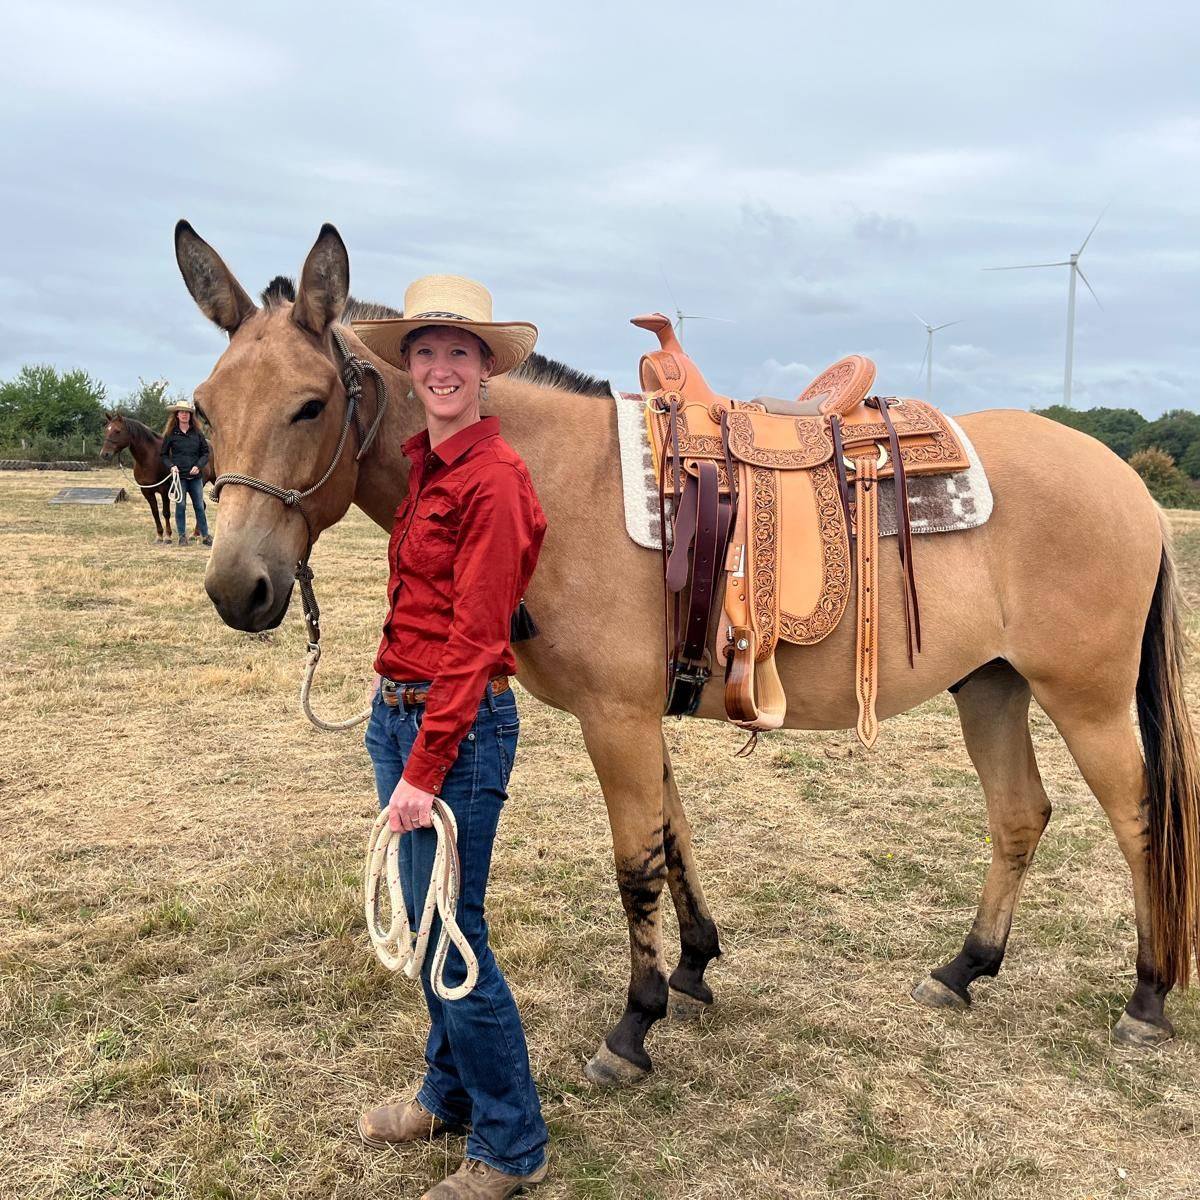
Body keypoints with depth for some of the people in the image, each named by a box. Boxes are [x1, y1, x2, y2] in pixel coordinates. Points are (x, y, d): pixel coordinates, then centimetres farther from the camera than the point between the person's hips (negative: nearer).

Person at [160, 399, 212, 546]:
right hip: (179, 475, -1)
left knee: (199, 506, 6)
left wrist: (199, 465, -9)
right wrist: (171, 466, -12)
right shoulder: (170, 434, 2)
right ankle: (182, 536, 11)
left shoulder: (197, 433, 5)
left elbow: (205, 452, 8)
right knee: (180, 505, 2)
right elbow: (164, 455, 6)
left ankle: (205, 536, 13)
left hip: (195, 475, 2)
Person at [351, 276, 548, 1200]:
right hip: (397, 709, 9)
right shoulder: (423, 463, 11)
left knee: (451, 936, 1)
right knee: (426, 921, 20)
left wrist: (426, 769, -19)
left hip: (460, 724, -9)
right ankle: (451, 1095, 40)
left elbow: (475, 640, -19)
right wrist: (391, 703, 10)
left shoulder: (493, 479, -16)